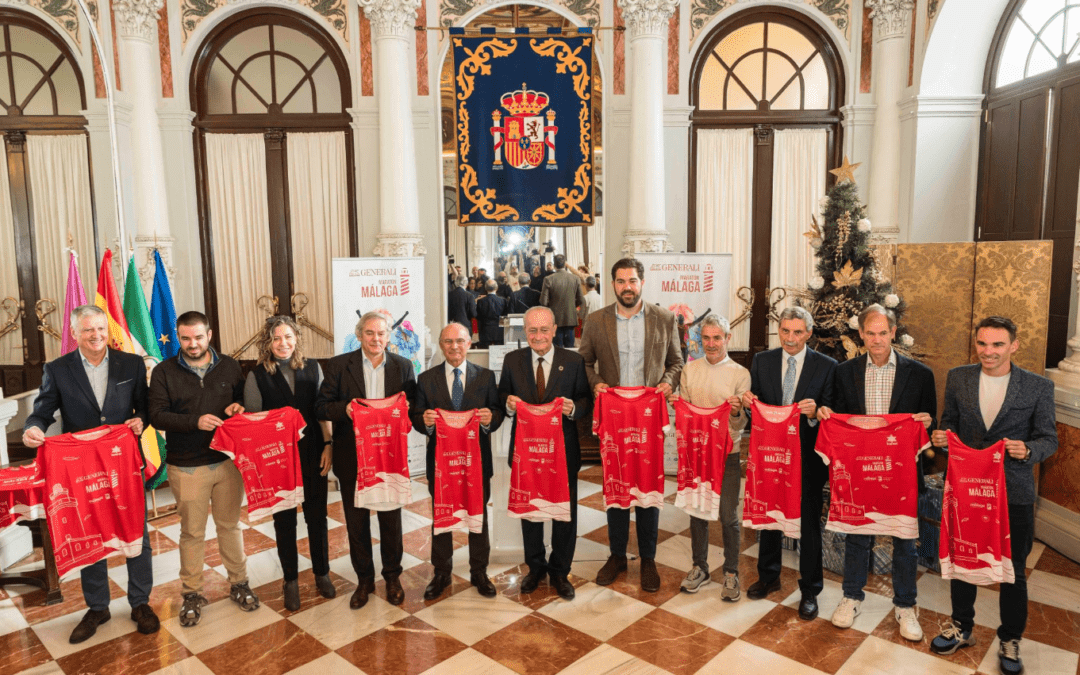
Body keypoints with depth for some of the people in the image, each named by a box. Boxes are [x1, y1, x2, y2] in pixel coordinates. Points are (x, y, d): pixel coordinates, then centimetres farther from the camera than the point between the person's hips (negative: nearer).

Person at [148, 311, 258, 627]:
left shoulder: (229, 367, 4)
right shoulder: (165, 371, -1)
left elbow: (246, 402, 13)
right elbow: (157, 415, -9)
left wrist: (240, 407, -11)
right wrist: (195, 421, -23)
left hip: (227, 460, 2)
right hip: (186, 466, -1)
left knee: (230, 525, 13)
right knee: (192, 532, 8)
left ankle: (239, 583, 28)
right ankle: (192, 594, 23)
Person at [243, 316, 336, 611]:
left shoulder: (312, 368, 1)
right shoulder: (257, 375, -5)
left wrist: (328, 445, -4)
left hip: (313, 454, 2)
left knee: (317, 515, 11)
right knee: (284, 520, 11)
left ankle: (322, 573, 30)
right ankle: (290, 580, 28)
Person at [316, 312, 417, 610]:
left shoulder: (403, 366, 2)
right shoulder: (339, 365, -2)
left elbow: (414, 406, 5)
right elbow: (321, 407, -3)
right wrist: (344, 408, -23)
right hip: (352, 458, 0)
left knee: (391, 520, 12)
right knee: (356, 522, 11)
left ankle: (392, 577, 31)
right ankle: (364, 579, 30)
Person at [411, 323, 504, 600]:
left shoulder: (486, 376, 2)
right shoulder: (426, 379, 1)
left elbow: (498, 413, 0)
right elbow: (416, 417, 0)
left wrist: (490, 418, -22)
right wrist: (425, 421, -22)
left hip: (477, 459, 0)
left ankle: (479, 572, 29)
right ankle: (441, 574, 29)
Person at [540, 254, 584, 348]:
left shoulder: (549, 280, -11)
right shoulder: (575, 279, -2)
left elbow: (543, 302, -10)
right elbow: (580, 301, 3)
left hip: (556, 319, -2)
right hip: (571, 319, 2)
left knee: (558, 347, 3)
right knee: (570, 346, 10)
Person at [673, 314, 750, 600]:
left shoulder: (740, 374, -4)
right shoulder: (690, 369, 4)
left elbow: (741, 424, -5)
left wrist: (737, 412, -27)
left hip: (726, 452, -3)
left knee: (729, 516, 4)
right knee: (697, 512, 13)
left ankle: (731, 572, 23)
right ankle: (699, 567, 30)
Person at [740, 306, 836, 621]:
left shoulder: (827, 367, -6)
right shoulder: (761, 361, 2)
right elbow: (754, 404, 6)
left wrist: (813, 413, -27)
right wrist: (748, 402, -17)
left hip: (808, 456, -2)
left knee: (810, 523, 8)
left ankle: (810, 591, 26)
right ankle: (769, 577, 37)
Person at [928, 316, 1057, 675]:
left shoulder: (1039, 386, -7)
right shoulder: (957, 378, -1)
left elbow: (1049, 438, -2)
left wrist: (1028, 451, -23)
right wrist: (941, 435, -13)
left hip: (1014, 492, -2)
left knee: (1013, 570, 11)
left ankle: (1010, 640, 32)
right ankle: (961, 627, 36)